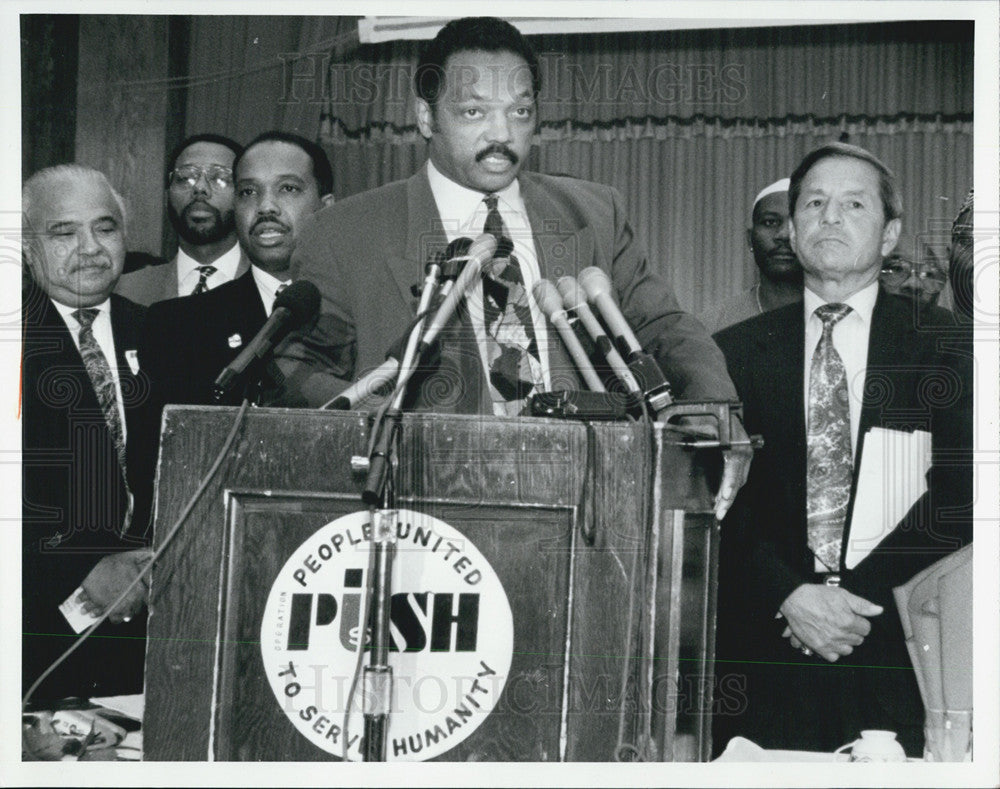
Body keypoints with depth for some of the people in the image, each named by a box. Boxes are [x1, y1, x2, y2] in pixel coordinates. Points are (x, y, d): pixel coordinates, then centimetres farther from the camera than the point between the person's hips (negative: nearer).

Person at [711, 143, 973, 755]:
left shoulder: (943, 345, 5)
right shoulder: (736, 353, 9)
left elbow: (961, 497, -3)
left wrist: (859, 597, -12)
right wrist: (788, 598, -12)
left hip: (898, 653, -1)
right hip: (764, 651, 1)